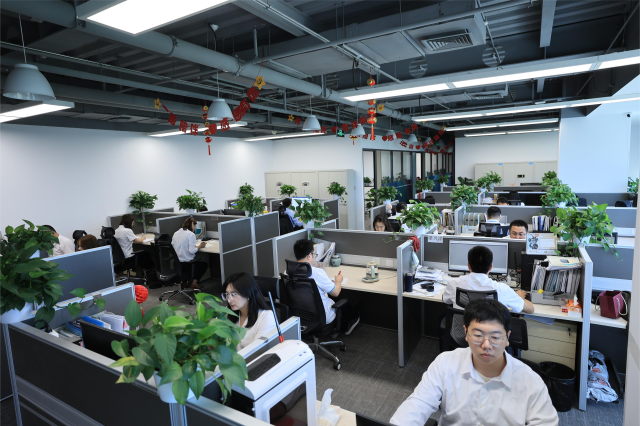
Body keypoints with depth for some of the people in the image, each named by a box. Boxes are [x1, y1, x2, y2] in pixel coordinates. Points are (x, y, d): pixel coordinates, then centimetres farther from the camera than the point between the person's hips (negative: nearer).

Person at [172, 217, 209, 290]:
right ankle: (194, 282, 8)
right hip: (186, 264, -7)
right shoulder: (191, 234, -14)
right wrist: (200, 246, -2)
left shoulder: (176, 233, 7)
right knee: (204, 264, 20)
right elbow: (192, 251, -21)